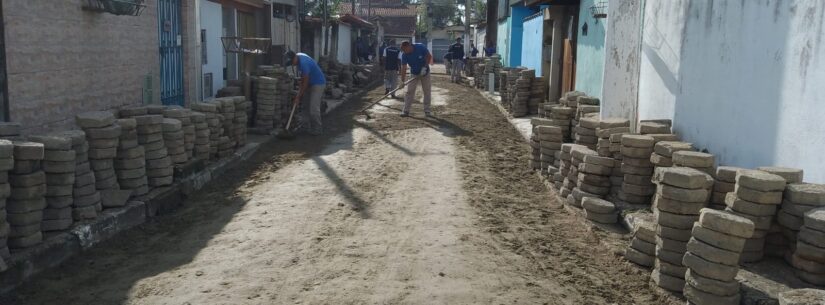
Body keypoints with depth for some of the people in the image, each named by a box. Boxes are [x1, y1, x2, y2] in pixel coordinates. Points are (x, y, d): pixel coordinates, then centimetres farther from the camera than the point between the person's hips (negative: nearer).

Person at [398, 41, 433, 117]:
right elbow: (403, 68, -19)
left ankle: (427, 110, 11)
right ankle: (406, 110, -2)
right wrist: (402, 81, -25)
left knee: (427, 91, 1)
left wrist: (424, 67, -21)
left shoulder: (420, 47, -25)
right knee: (409, 91, -6)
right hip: (414, 74, 1)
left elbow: (429, 56, -13)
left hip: (425, 73, -1)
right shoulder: (404, 55, -19)